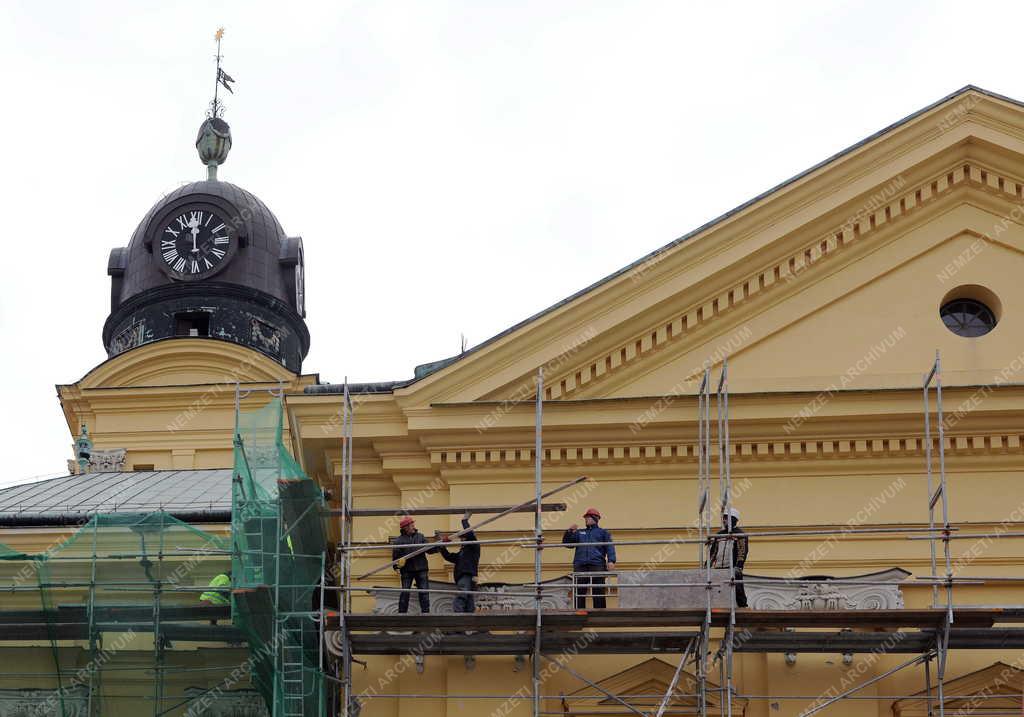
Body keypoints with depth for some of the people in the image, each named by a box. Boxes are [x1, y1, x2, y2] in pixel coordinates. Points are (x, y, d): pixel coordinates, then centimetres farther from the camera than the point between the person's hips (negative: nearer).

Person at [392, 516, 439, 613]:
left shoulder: (420, 536, 8)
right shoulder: (399, 540, 0)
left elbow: (428, 549, 7)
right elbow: (395, 554, -1)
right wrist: (396, 567, -11)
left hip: (421, 569, 2)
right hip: (407, 570, -2)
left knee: (424, 591, 0)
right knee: (405, 592, 2)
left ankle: (425, 611, 6)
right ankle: (402, 612, 9)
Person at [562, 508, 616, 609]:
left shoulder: (603, 532, 18)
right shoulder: (579, 533, 27)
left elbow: (610, 547, 5)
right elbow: (566, 543, 20)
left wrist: (611, 561, -11)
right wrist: (569, 531, 4)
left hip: (597, 565, -3)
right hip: (580, 566, 3)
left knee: (598, 592, -5)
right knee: (579, 592, -4)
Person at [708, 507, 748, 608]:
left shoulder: (740, 534, 1)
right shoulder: (719, 534, 19)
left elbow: (743, 551, -8)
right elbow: (713, 551, 22)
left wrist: (738, 566, -20)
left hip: (733, 568, -6)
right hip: (718, 568, 6)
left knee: (738, 590, -11)